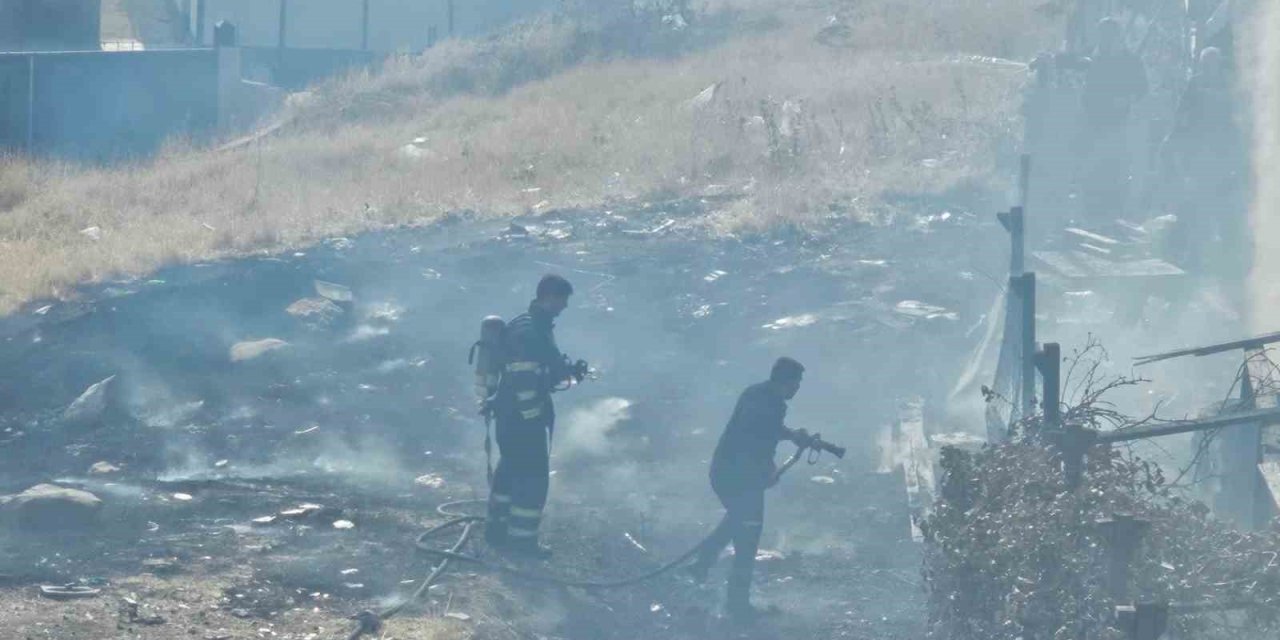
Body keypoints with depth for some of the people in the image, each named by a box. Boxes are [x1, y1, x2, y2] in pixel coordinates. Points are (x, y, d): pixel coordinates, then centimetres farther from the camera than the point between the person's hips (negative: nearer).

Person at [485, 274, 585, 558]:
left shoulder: (539, 327, 11)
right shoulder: (527, 331, -21)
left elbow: (546, 367, 23)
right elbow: (523, 378, -25)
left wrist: (570, 370, 7)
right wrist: (533, 415, -24)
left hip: (513, 416, 10)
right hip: (523, 416, -10)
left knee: (512, 471, 19)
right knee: (533, 476, -3)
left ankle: (498, 529, 28)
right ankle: (522, 538, 2)